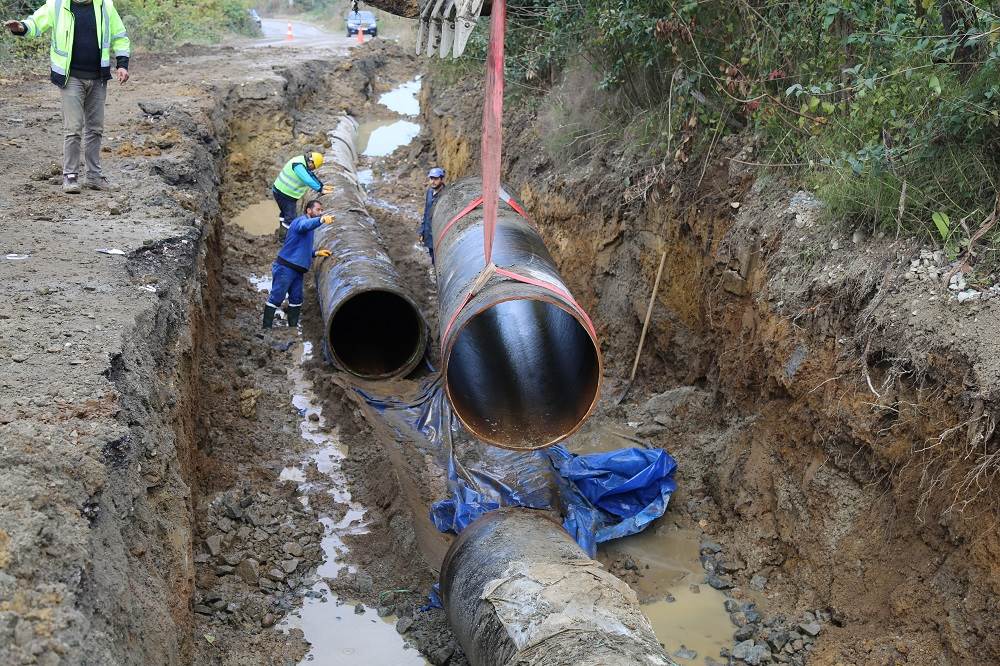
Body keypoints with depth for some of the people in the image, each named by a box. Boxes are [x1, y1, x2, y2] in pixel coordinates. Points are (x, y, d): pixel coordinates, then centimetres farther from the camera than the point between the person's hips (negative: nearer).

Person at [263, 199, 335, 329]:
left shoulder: (309, 230, 21)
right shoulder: (301, 220, -10)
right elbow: (304, 225, -37)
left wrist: (316, 253, 9)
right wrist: (321, 220, -55)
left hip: (297, 269, 10)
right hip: (285, 268, -10)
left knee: (296, 299, 12)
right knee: (276, 298, -7)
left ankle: (293, 326, 20)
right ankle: (266, 327, -4)